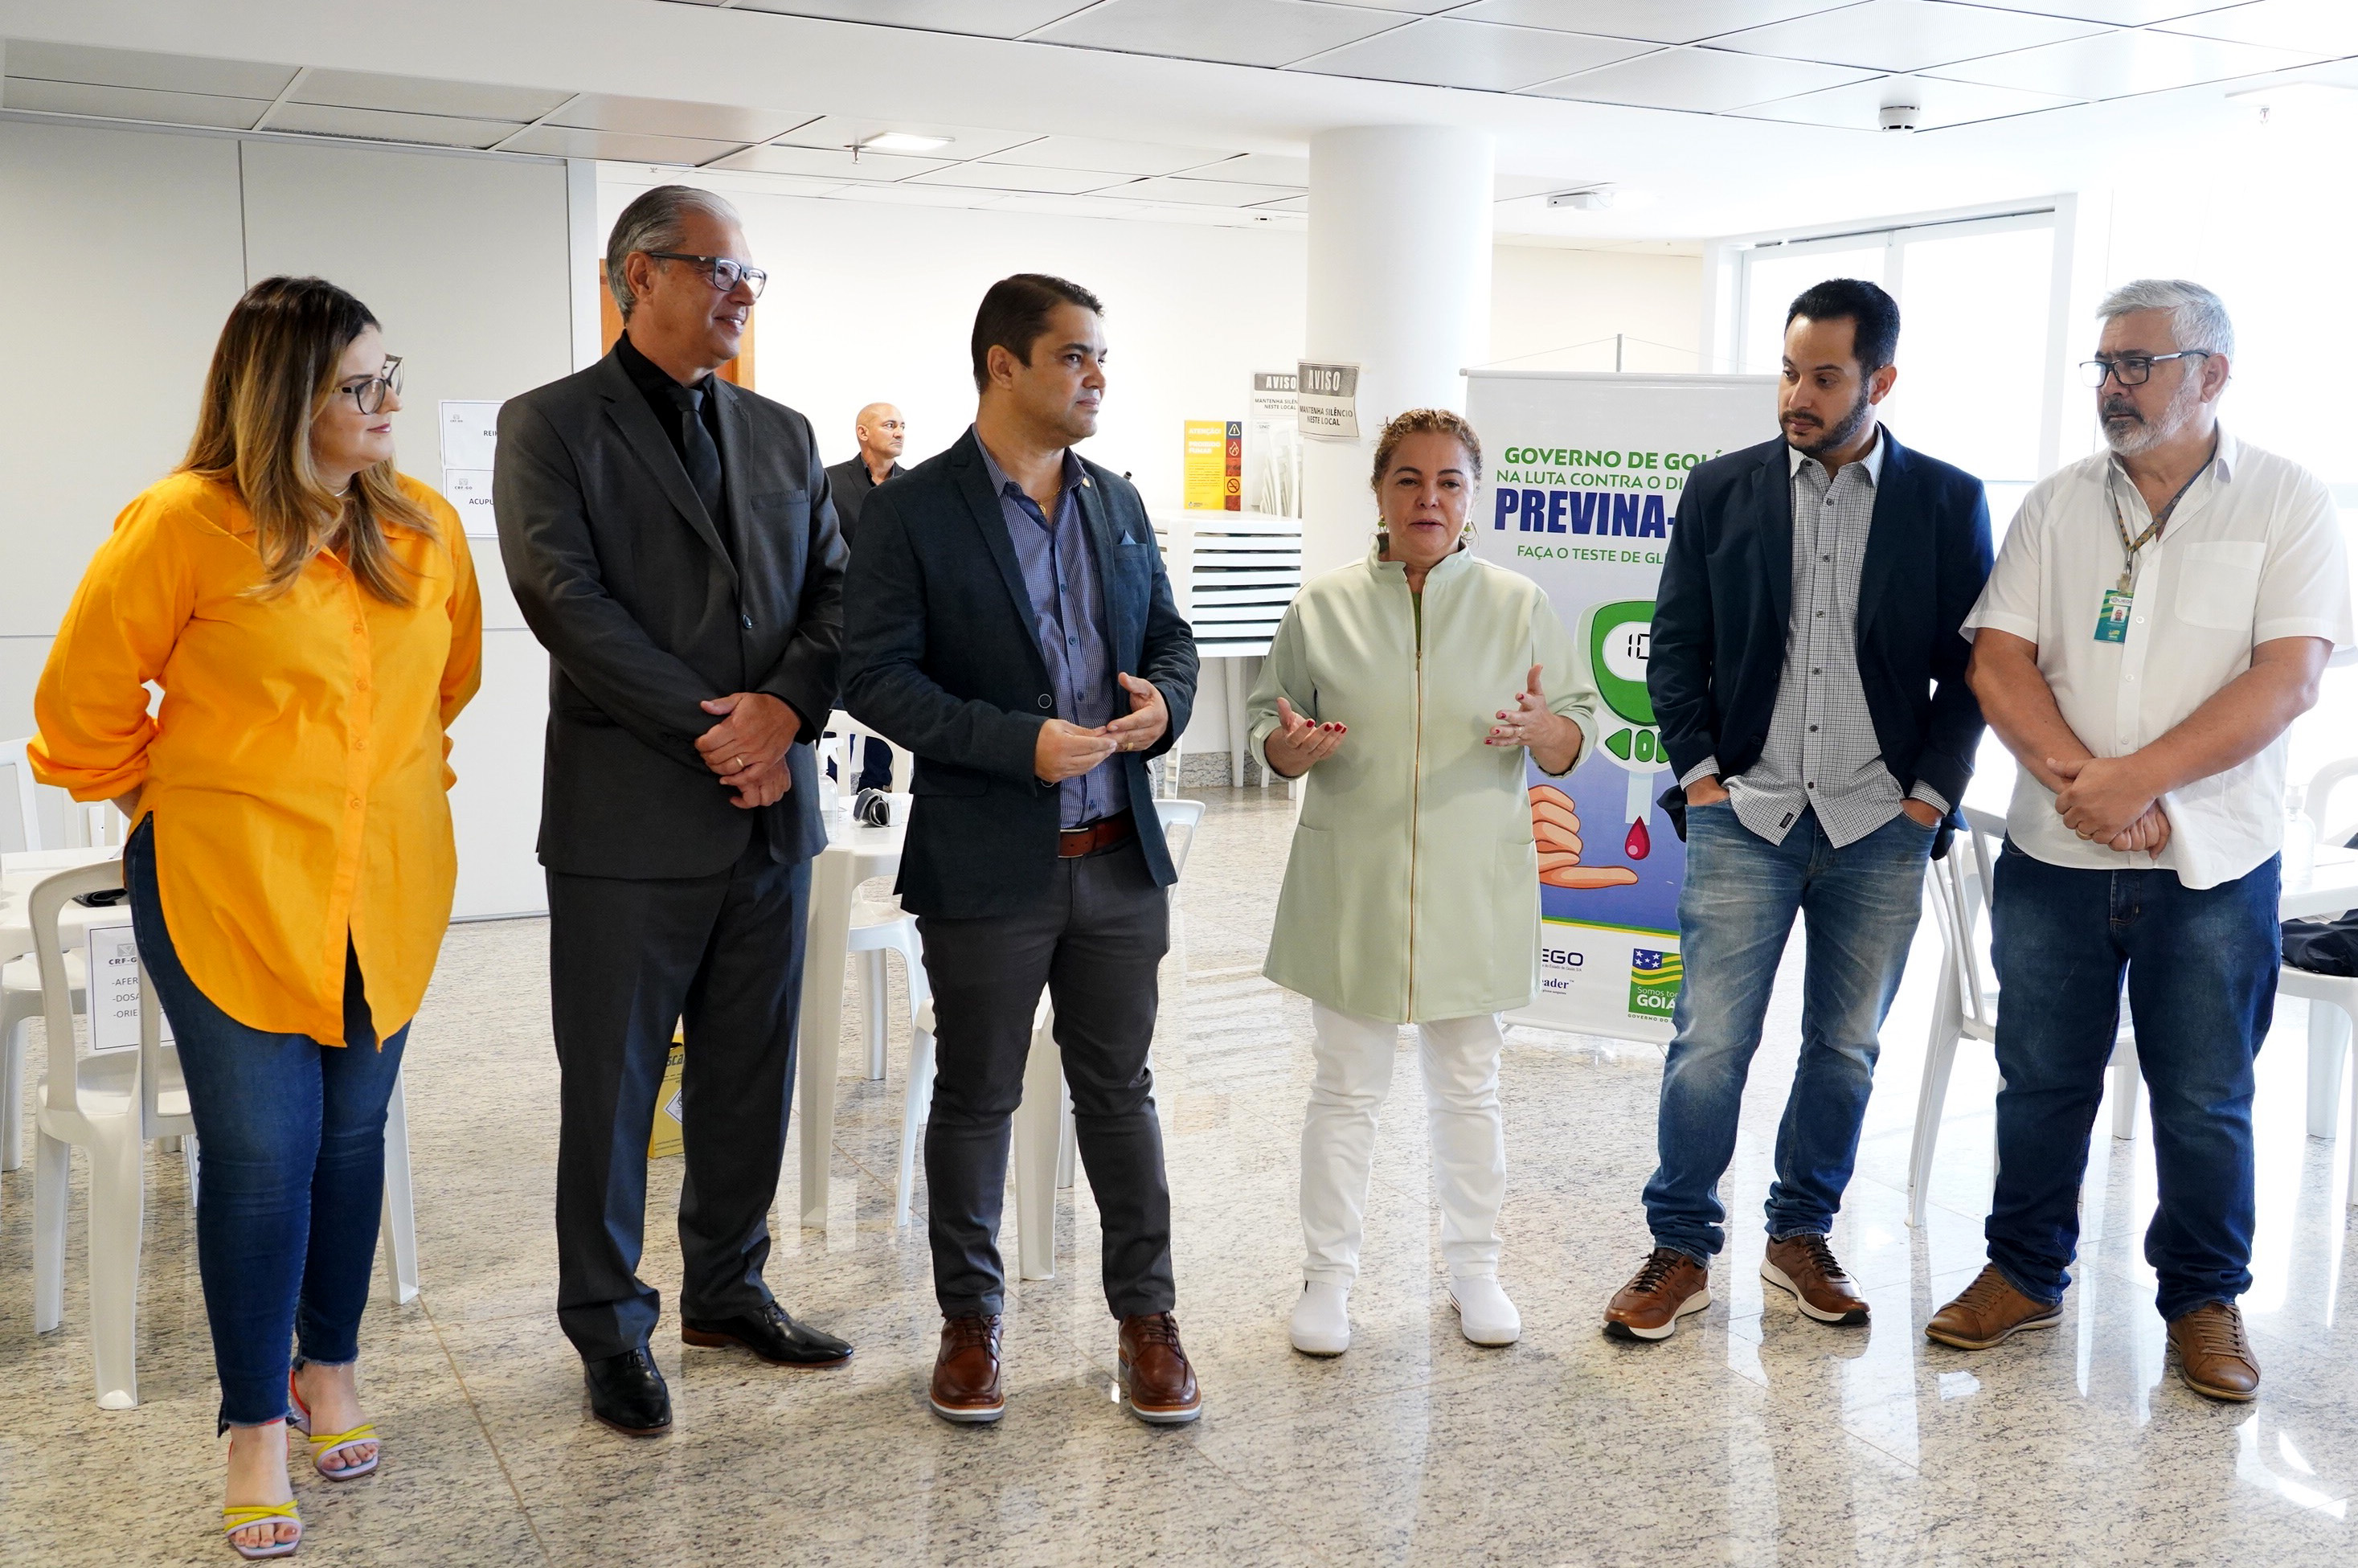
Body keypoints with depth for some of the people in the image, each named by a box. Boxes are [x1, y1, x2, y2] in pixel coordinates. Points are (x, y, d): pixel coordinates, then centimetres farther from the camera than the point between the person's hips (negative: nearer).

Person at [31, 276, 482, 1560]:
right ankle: (255, 1435, 14)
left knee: (352, 1137, 13)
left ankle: (330, 1372, 32)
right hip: (227, 896, -4)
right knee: (260, 1156, -1)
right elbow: (84, 699, -1)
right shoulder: (184, 524, -11)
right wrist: (162, 800, 8)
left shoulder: (423, 528, 3)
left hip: (384, 895, 4)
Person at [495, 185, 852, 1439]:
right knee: (613, 1088, 5)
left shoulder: (781, 436, 14)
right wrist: (712, 732, -16)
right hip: (629, 818, -5)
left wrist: (785, 706, -12)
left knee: (751, 1075, 13)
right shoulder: (550, 427, -2)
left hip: (770, 813, 5)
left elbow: (836, 591, 8)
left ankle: (727, 1289, 30)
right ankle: (610, 1329, 20)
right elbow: (567, 601, -13)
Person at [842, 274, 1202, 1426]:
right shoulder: (913, 510, -7)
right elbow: (874, 674, -12)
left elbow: (1170, 639, 17)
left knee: (1120, 1092, 12)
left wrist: (1163, 701, -6)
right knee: (975, 1098, 10)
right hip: (987, 865, -4)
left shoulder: (1117, 504, 10)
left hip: (1120, 857, 4)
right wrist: (1020, 744, -21)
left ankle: (1146, 1318, 24)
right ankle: (970, 1321, 26)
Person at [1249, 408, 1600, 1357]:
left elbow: (1576, 736, 3)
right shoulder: (1323, 608, 1)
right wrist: (1296, 744, -17)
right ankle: (1327, 1278, 20)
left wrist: (1537, 729, -20)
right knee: (1346, 1089, 7)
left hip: (1471, 888, 1)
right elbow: (1269, 734, 6)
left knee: (1468, 1085, 13)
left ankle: (1473, 1267, 29)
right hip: (1352, 887, 0)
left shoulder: (1519, 606, 2)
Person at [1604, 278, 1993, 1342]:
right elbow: (1675, 648, 7)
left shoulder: (1947, 502, 2)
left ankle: (1801, 1237, 28)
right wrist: (1699, 771, -1)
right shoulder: (1721, 491, 4)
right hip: (1744, 817, 0)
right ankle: (1682, 1251, 12)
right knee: (1709, 1045, -2)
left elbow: (1967, 665, 4)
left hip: (1880, 826, 1)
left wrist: (1932, 792, -3)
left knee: (1845, 1047, 11)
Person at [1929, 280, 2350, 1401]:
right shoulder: (2057, 506, 6)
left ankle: (2204, 1300, 26)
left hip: (2211, 863, -2)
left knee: (2205, 1099, 8)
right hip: (2054, 854, 3)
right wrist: (2080, 783, -16)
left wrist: (2133, 779, -20)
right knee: (2040, 1080, 12)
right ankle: (2026, 1274, 28)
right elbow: (1998, 664, -2)